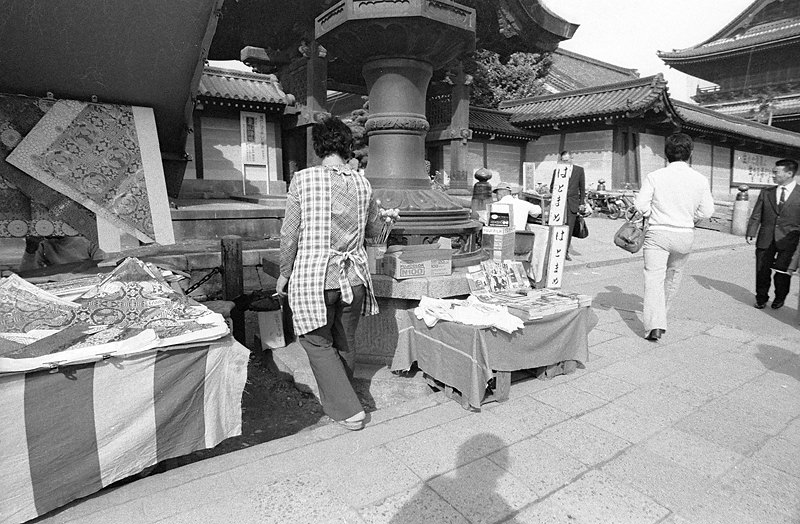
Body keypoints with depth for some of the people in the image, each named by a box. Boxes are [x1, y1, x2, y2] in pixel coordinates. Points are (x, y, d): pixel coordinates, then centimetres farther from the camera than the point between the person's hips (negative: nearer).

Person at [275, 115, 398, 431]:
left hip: (313, 276, -4)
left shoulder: (303, 180, -8)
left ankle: (347, 410, 11)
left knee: (318, 342, 12)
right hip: (353, 276, 4)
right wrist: (386, 216, 37)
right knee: (345, 341, 19)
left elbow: (289, 234, -6)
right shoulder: (362, 183, 2)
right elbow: (374, 230, 15)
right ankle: (341, 397, 40)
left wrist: (284, 273, 7)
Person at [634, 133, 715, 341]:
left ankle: (654, 325, -14)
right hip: (685, 235, 3)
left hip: (658, 233, -3)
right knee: (673, 275, 23)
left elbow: (640, 205, -9)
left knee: (654, 278, -3)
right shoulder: (700, 180, -1)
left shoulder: (655, 177, -8)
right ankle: (661, 313, 40)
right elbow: (707, 211, 1)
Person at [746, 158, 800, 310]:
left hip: (788, 241, -2)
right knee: (762, 271, 6)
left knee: (783, 273, 6)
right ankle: (761, 298, 25)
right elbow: (756, 215, 6)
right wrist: (751, 233, -5)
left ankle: (779, 299, 29)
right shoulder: (766, 192, 8)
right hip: (765, 240, 2)